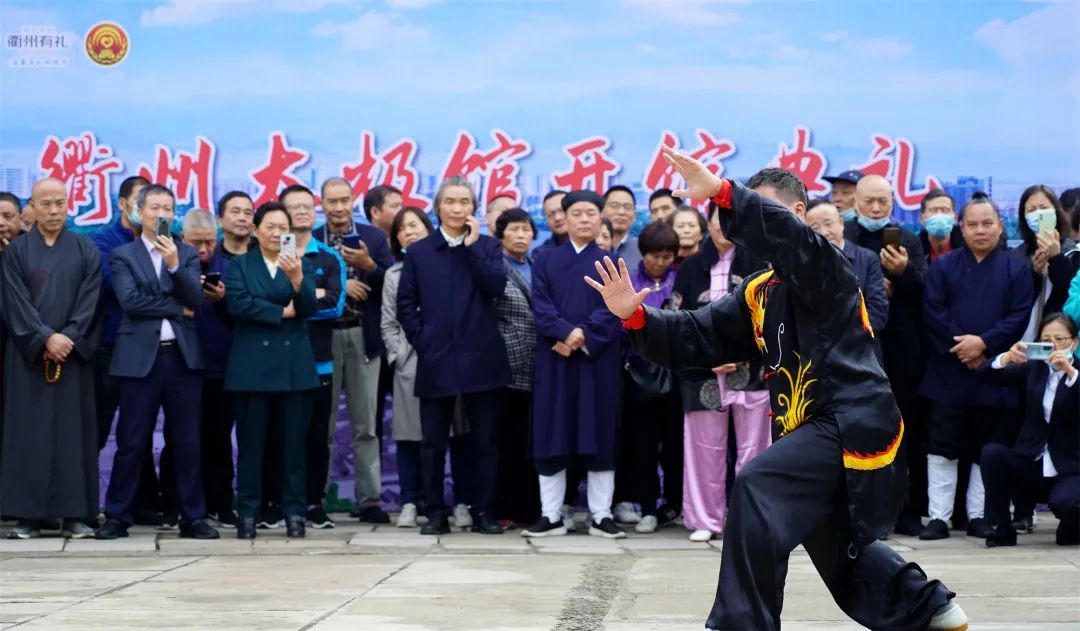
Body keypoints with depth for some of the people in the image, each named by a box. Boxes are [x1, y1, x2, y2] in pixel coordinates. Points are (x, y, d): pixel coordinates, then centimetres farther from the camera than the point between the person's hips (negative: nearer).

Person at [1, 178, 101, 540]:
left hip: (73, 354, 1)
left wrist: (67, 339, -13)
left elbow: (89, 301, -1)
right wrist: (45, 338, -15)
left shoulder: (86, 251, 8)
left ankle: (74, 513, 2)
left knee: (73, 432, 0)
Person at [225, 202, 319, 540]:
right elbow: (237, 303, -8)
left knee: (294, 442, 2)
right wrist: (282, 312, -7)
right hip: (252, 364, -1)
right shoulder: (239, 265, 8)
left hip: (294, 364, 1)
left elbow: (309, 307, -4)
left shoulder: (302, 265, 11)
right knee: (251, 443, 0)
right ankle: (247, 512, 5)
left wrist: (297, 278, -22)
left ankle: (294, 511, 7)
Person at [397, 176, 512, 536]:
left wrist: (472, 245, -10)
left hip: (480, 358, 0)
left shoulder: (487, 247, 9)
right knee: (433, 442, 2)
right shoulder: (419, 252, 11)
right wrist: (421, 342, -2)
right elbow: (406, 304, 8)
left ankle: (483, 512, 9)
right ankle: (435, 513, 9)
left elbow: (497, 287, -9)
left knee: (485, 440, 2)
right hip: (436, 360, 1)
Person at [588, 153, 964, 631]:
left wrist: (721, 192, -41)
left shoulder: (824, 267, -8)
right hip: (820, 427, 10)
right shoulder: (758, 293, 14)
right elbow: (695, 337, 8)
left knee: (757, 490, -25)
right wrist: (635, 317, -8)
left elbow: (786, 234, -31)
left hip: (852, 424, -10)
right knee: (840, 552, 21)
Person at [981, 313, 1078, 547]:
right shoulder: (1035, 368, 10)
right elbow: (993, 371, -3)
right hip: (1030, 464, 3)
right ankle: (1002, 529, -10)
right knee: (991, 453, -24)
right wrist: (1008, 358, -23)